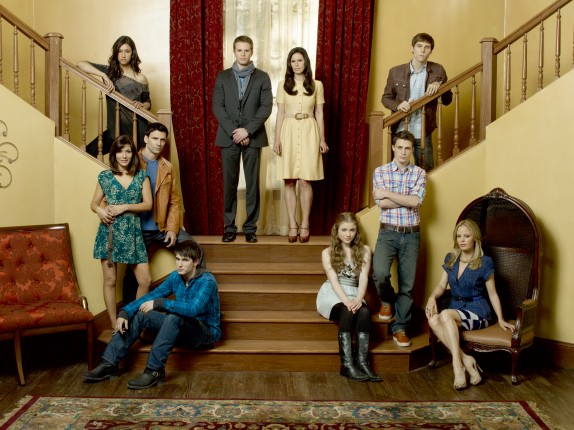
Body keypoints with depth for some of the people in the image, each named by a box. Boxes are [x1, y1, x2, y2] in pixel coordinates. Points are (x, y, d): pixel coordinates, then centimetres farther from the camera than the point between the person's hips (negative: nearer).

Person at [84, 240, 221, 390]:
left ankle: (155, 370, -30)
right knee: (140, 314, -7)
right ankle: (110, 364, -8)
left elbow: (193, 309, -37)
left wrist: (159, 303, -37)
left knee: (174, 316, -36)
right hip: (182, 329, 7)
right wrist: (124, 313, -17)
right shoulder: (175, 277, 0)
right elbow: (151, 296, -3)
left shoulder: (207, 281, -21)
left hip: (206, 333, -7)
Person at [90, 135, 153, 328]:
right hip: (109, 232, 0)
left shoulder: (141, 176, 5)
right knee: (110, 280, 3)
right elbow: (93, 203, 10)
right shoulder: (105, 176, 4)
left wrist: (124, 207, -14)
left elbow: (148, 204, -2)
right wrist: (100, 210, -12)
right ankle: (115, 326, 15)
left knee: (145, 280, -2)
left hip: (132, 233, 1)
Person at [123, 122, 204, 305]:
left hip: (163, 227, 4)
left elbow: (174, 200, 7)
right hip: (138, 229, -4)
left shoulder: (167, 167, 9)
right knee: (134, 272, 1)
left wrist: (172, 228, -3)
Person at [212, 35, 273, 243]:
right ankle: (229, 226, 10)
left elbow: (266, 107, -2)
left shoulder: (262, 77, 6)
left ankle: (250, 228, 8)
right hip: (228, 137, 1)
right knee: (229, 183, 3)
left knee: (252, 183, 1)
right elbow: (217, 107, 1)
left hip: (253, 138, -1)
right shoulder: (223, 77, 9)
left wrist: (247, 130, -12)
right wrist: (234, 131, -11)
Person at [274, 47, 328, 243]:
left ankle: (305, 225, 6)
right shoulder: (283, 85, 6)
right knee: (289, 181, 0)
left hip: (309, 133, -1)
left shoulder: (316, 85, 6)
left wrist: (322, 139, 3)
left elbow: (319, 114, 8)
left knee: (305, 181, -4)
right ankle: (292, 225, 7)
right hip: (289, 132, 1)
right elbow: (280, 113, 5)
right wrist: (277, 139, -2)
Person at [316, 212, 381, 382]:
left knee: (364, 312, -33)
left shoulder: (364, 250, 9)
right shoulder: (328, 252, 4)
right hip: (332, 295, -2)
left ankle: (362, 362, -35)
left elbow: (363, 277, -4)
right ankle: (347, 364, -36)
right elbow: (333, 280, -9)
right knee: (348, 312, -35)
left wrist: (358, 299, -24)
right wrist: (346, 301, -26)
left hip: (354, 294, 2)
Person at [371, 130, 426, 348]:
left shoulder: (419, 173, 4)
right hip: (388, 233, -1)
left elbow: (416, 201, -13)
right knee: (380, 273, -22)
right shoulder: (381, 171, 2)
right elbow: (381, 203, -11)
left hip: (411, 234, 1)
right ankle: (387, 300, 12)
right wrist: (407, 199, -10)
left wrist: (387, 193, -10)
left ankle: (400, 328, 16)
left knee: (407, 284, 3)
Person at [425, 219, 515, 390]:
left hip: (478, 311, -4)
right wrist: (432, 297, -9)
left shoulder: (484, 262, -4)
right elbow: (441, 285, 12)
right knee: (433, 320, -30)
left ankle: (458, 366, -31)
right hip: (456, 309, 5)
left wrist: (501, 319, -3)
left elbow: (492, 293, 1)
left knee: (446, 315, -35)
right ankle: (466, 360, -26)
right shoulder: (450, 259, 10)